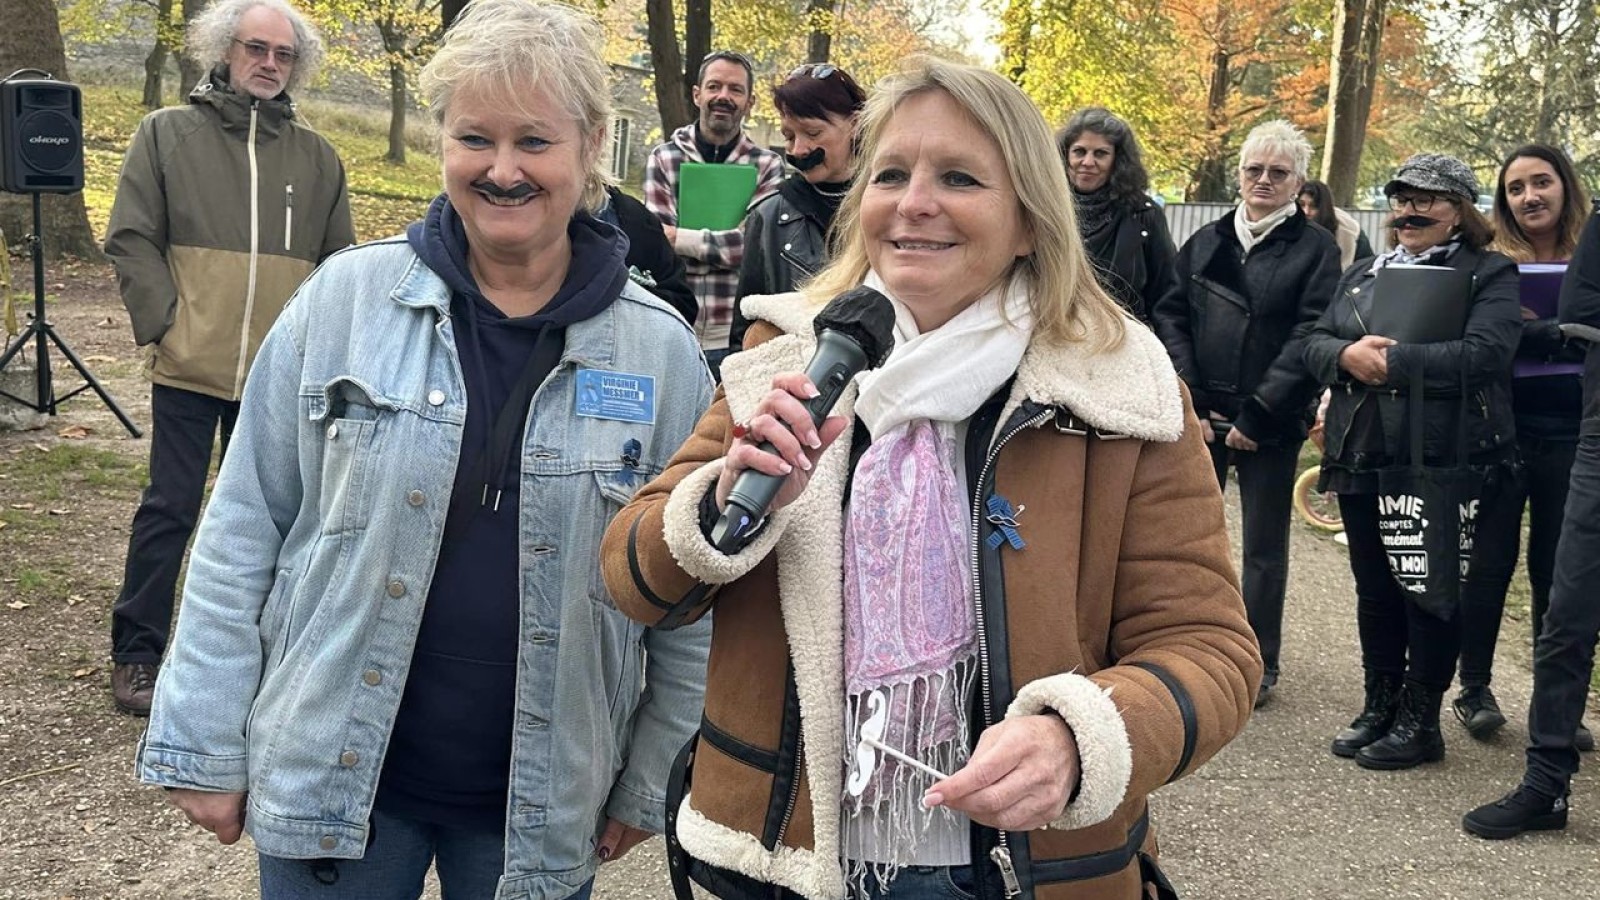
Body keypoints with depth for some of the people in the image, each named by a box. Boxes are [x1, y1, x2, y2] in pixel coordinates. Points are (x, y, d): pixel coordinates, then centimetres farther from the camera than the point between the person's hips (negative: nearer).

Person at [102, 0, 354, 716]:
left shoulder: (317, 158, 10)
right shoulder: (166, 134, 3)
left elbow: (337, 263, 14)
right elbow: (131, 240, 0)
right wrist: (164, 324, -10)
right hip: (188, 368, -3)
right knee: (170, 509, 2)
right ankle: (136, 652, 14)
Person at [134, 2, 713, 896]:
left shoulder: (659, 351, -5)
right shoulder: (345, 299, -5)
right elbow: (245, 531, -1)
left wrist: (649, 784, 4)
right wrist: (205, 744, -1)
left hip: (541, 807, 0)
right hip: (331, 781, 0)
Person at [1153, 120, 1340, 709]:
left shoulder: (1315, 249, 0)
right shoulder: (1206, 241, 10)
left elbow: (1310, 338, -8)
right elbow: (1171, 318, 5)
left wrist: (1256, 417, -14)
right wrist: (1189, 404, -6)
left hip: (1271, 423, -3)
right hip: (1202, 416, 3)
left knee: (1265, 545, 6)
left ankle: (1260, 665, 18)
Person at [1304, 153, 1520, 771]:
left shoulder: (1490, 275, -2)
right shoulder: (1361, 275, 18)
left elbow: (1485, 353, -18)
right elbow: (1316, 343, 9)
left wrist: (1392, 361, -21)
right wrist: (1347, 356, -13)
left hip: (1443, 461, -5)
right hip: (1363, 458, 6)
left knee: (1429, 592, 2)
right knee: (1374, 592, 13)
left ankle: (1420, 720, 14)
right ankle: (1379, 708, 26)